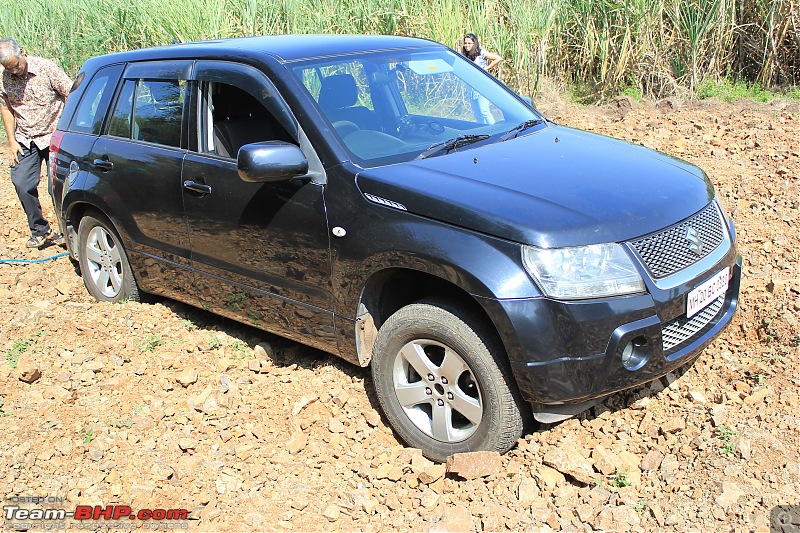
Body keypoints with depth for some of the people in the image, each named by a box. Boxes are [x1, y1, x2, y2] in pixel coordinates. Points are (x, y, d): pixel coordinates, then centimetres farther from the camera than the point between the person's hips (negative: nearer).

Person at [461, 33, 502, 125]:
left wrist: (487, 68, -8)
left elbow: (498, 59, -10)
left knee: (484, 111, -13)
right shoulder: (465, 55, 13)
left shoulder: (481, 53, -6)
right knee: (476, 113, 7)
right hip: (471, 87, 7)